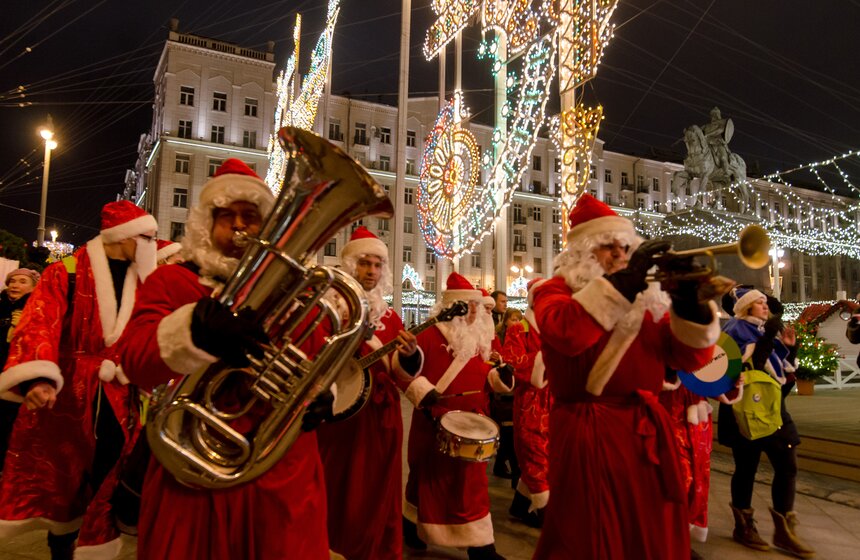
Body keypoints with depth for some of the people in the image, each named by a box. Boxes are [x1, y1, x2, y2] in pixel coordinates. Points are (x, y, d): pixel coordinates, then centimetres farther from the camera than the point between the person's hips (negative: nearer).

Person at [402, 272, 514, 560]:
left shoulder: (479, 336, 10)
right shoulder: (430, 334, -12)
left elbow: (481, 373, 16)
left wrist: (499, 375, -4)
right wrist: (422, 392, -25)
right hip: (435, 422, -6)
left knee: (471, 481, 10)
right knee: (429, 477, 9)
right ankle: (412, 526, 31)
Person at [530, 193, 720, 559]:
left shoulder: (646, 298, 15)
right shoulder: (556, 291, 0)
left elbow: (692, 358, 6)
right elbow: (566, 334, -24)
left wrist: (687, 302, -11)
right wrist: (622, 281, -24)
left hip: (647, 433, 6)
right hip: (589, 435, -5)